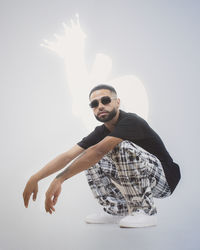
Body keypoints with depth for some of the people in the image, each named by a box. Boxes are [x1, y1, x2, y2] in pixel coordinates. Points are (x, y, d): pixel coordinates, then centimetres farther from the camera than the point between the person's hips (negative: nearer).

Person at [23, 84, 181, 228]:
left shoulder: (130, 121, -23)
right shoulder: (101, 131, 2)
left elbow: (99, 150, -35)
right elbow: (68, 156, -5)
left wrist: (59, 179, -37)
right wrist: (35, 179, -15)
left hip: (164, 179, -8)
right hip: (140, 180, 8)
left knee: (123, 147, -32)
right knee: (89, 159, 1)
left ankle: (146, 211, -21)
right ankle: (119, 212, 0)